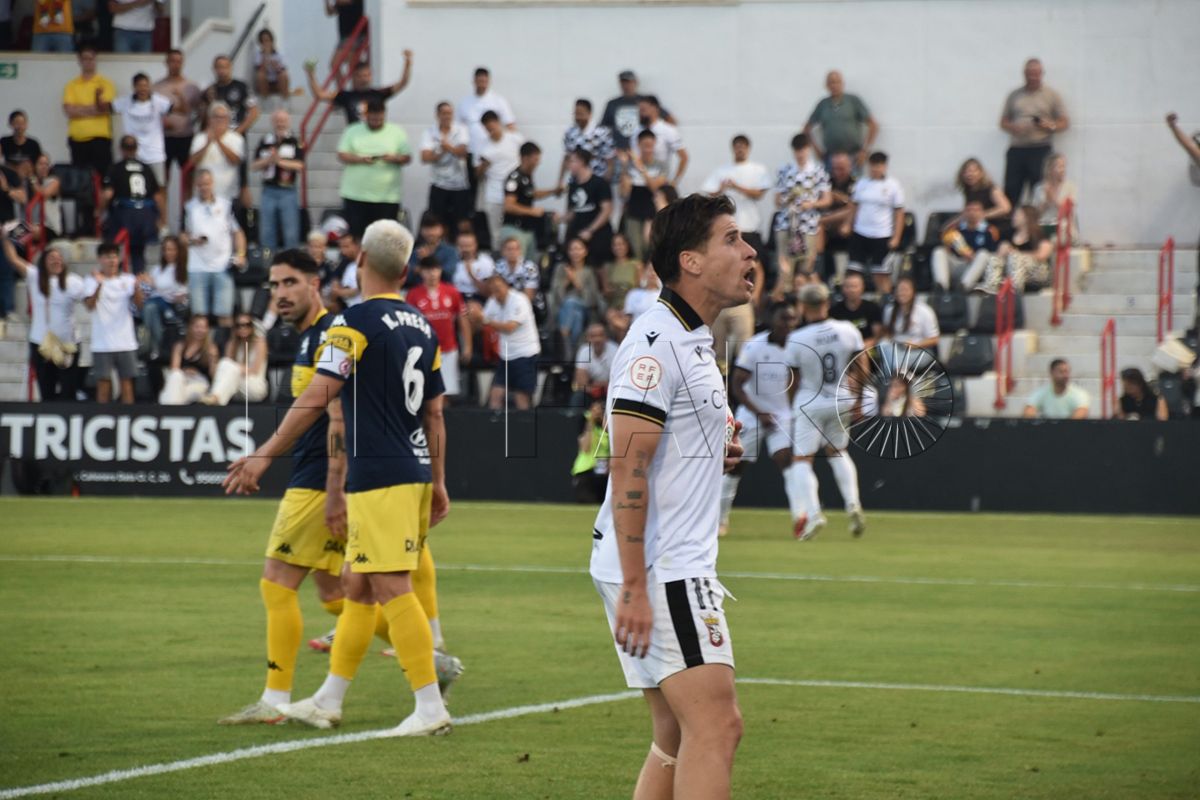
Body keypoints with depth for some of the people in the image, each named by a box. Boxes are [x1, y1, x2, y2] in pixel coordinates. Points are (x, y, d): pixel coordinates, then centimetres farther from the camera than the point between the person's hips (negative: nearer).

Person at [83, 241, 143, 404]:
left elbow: (139, 304, -4)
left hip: (125, 341, 2)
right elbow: (90, 305, -13)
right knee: (103, 382, 0)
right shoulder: (91, 281, 1)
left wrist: (137, 288, -23)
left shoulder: (128, 279, 7)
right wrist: (99, 285, -27)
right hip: (102, 343, -2)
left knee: (127, 381, 3)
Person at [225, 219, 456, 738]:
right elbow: (434, 413, 17)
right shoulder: (421, 327, 12)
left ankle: (430, 706, -10)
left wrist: (265, 455, -10)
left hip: (378, 479, -8)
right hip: (415, 475, 8)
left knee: (392, 589, -7)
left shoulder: (356, 322, -11)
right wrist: (438, 484, 23)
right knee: (357, 584, 15)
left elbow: (316, 398, -15)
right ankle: (328, 700, 22)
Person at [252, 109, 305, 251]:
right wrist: (268, 160, -14)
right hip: (269, 190, 3)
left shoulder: (296, 142, -1)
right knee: (266, 233, 6)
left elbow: (299, 166, -9)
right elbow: (255, 165, 4)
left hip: (288, 191, -3)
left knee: (290, 233, -1)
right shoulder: (265, 142, 8)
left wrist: (279, 161, -18)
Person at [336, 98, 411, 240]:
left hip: (387, 196, 0)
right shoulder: (353, 131, 7)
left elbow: (407, 157, 7)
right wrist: (360, 159, -15)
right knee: (355, 234, -2)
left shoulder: (397, 133, 6)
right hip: (356, 195, 0)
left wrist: (395, 158, -15)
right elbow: (342, 155, 3)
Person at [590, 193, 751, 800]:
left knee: (679, 739, 10)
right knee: (717, 725, -15)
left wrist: (715, 449, 10)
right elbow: (628, 468, -19)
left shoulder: (694, 340, 17)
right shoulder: (656, 340, -14)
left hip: (679, 569, 10)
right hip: (656, 569, -10)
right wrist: (634, 589, -23)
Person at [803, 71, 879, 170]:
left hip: (853, 157, -3)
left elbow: (873, 126, 2)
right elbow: (808, 128, 21)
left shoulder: (853, 101, 4)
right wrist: (816, 149, 10)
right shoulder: (823, 104, 11)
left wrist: (865, 150, -4)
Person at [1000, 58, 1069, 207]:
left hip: (1041, 149, -2)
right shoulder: (1014, 96, 16)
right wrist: (1013, 128, -6)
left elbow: (1065, 122, 8)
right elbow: (1003, 122, 17)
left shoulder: (1051, 95, 10)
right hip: (1017, 149, 2)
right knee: (1011, 190, -6)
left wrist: (1051, 127, -14)